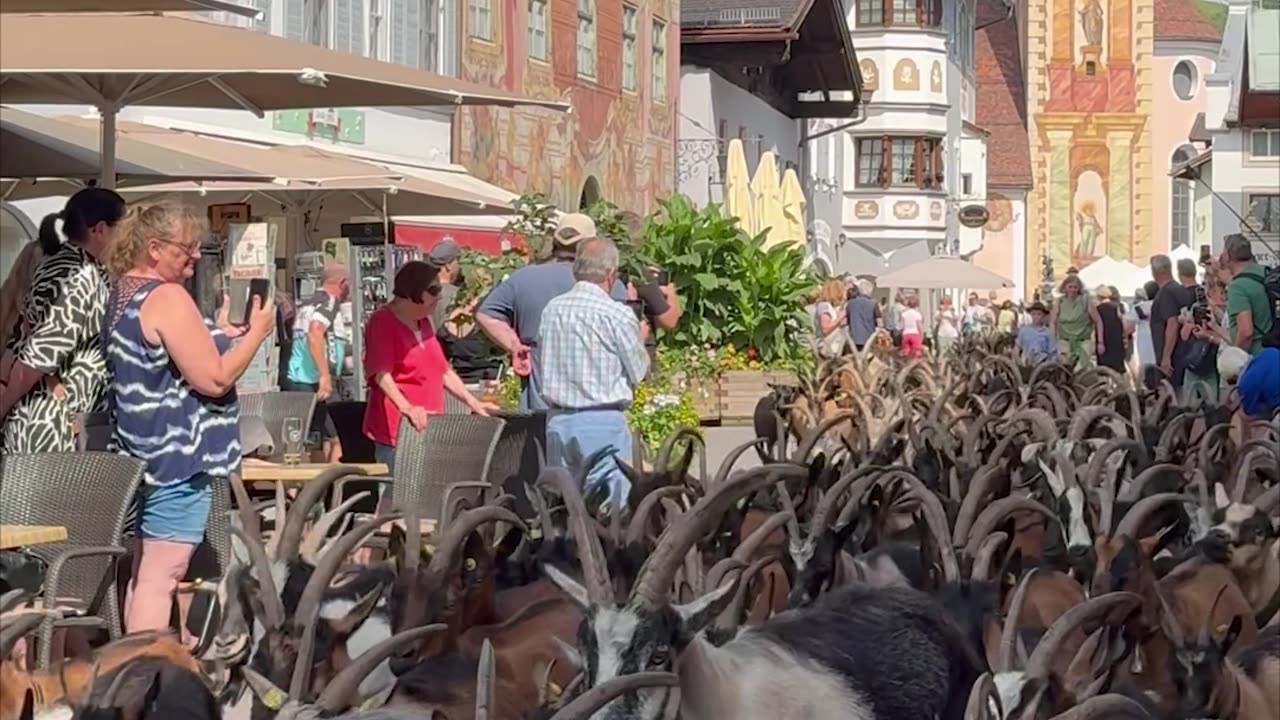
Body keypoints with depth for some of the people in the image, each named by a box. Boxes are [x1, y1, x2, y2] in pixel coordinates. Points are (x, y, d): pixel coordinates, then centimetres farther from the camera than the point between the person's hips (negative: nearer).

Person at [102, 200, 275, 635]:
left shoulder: (123, 295, 14)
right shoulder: (167, 297, -17)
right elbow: (213, 379, -17)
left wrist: (219, 335, 21)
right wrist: (256, 334, -5)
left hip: (139, 453, 10)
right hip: (175, 454, -10)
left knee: (142, 571, 13)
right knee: (161, 576, -9)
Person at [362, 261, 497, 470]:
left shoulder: (423, 323, 20)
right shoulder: (382, 322, -7)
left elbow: (444, 371, 26)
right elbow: (382, 374, -19)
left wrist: (474, 403, 17)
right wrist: (406, 408, -34)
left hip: (427, 429, 8)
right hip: (397, 430, -8)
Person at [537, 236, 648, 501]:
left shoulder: (552, 310, 4)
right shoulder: (618, 315, -11)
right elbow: (638, 372, -1)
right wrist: (640, 336, 16)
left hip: (558, 420, 5)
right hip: (603, 422, -5)